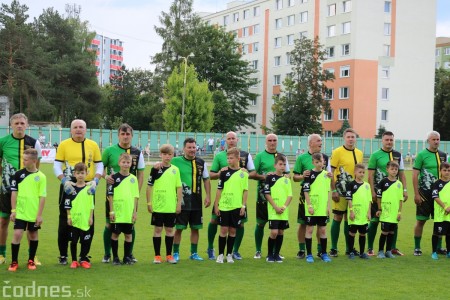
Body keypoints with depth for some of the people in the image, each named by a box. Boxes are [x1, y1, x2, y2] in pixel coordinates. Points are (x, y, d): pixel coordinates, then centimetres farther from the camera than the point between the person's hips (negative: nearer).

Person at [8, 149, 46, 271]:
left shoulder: (41, 177, -5)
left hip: (34, 214, 0)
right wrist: (13, 210, -3)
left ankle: (31, 260, 25)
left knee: (33, 235, 11)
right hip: (20, 212, 0)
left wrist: (39, 214, -6)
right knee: (17, 234, -7)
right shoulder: (18, 174, -2)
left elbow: (42, 197, -4)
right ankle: (14, 262, 3)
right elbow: (14, 193, 2)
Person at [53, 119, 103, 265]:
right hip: (68, 187, -2)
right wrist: (64, 181, -17)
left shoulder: (93, 145, 6)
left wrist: (95, 181, -10)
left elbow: (99, 165, 6)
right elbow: (57, 166, -2)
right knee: (65, 221, 2)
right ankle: (63, 255, 12)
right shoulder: (64, 145, 1)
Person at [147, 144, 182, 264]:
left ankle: (169, 255, 17)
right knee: (158, 229, 4)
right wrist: (149, 203, -3)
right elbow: (149, 186, 0)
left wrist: (179, 203, 3)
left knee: (169, 229, 8)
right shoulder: (155, 169, -1)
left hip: (171, 207, 2)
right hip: (157, 206, -2)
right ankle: (157, 256, 11)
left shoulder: (175, 170, 5)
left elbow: (179, 188, 7)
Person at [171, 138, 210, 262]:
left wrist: (208, 196, 6)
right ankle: (176, 253, 12)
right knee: (179, 228, 0)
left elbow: (206, 180, 12)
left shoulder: (201, 163, 7)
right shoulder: (176, 161, -5)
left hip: (196, 202, 4)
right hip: (181, 201, -3)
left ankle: (194, 253, 20)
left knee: (195, 228, 9)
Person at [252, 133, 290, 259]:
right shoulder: (260, 156, 1)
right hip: (263, 193, -3)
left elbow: (288, 174, 15)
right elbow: (251, 174, -3)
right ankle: (258, 251, 13)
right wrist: (263, 177, -17)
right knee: (261, 222, 2)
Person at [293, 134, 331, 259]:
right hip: (306, 193, -3)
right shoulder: (302, 157, -2)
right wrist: (302, 176, -21)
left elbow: (329, 173, 12)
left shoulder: (325, 157, 9)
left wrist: (330, 175, -10)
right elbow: (295, 177, -1)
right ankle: (302, 250, 12)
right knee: (303, 223, 2)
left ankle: (320, 249, 18)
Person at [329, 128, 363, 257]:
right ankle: (333, 248, 7)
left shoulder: (359, 153, 10)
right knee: (338, 218, 0)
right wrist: (333, 191, -14)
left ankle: (349, 248, 19)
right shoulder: (337, 152, -7)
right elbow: (331, 172, -9)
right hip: (340, 191, -5)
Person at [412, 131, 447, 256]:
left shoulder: (443, 155, 9)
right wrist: (416, 194, -12)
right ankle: (417, 248, 9)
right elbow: (415, 175, -8)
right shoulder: (421, 155, -6)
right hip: (425, 192, -5)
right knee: (421, 221, 1)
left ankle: (439, 247, 19)